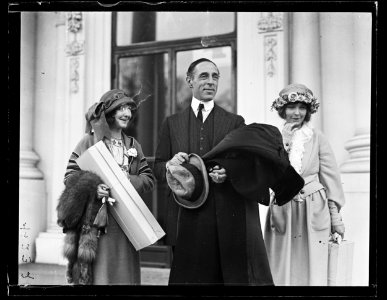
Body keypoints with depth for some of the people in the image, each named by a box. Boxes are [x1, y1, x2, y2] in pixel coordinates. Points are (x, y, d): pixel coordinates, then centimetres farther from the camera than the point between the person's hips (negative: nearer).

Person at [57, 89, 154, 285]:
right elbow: (70, 176, -3)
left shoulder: (133, 145, 15)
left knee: (125, 274, 3)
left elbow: (149, 179, 10)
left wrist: (128, 180, -9)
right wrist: (93, 188, -19)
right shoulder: (90, 141, 1)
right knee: (98, 272, -5)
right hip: (96, 222, -4)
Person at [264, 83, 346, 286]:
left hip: (313, 214, -2)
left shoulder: (317, 138, 1)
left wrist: (336, 220, 1)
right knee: (281, 270, 4)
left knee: (312, 269, 0)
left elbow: (331, 179, 3)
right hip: (282, 212, 2)